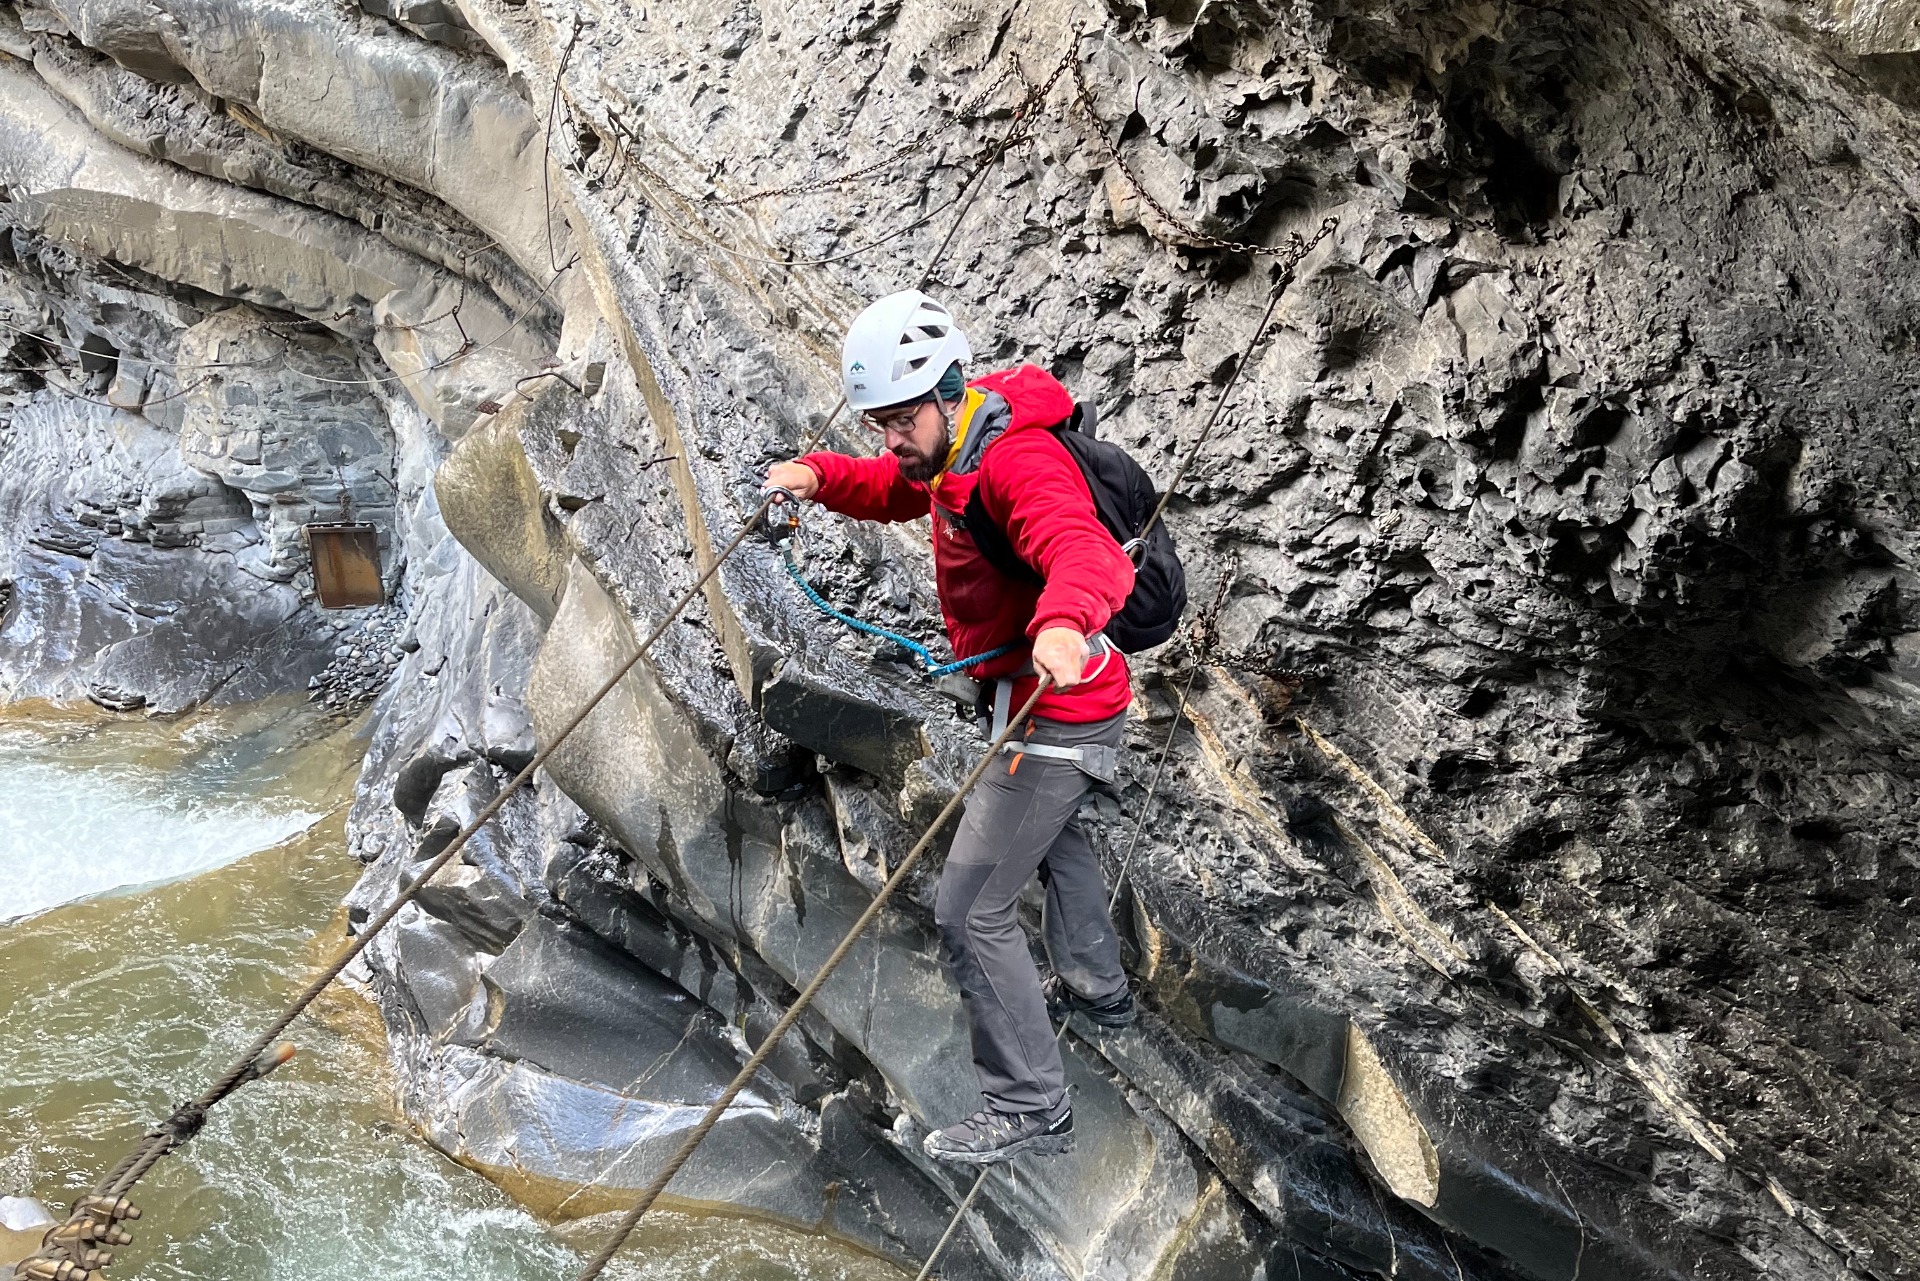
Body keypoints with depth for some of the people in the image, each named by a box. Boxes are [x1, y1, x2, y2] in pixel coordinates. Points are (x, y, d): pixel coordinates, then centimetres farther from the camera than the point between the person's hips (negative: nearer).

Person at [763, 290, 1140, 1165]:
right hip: (1042, 698, 11)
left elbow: (1086, 553, -46)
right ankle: (1096, 990, 58)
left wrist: (1063, 623, -67)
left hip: (1055, 713, -11)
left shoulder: (1019, 460, -29)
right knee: (1053, 837, 34)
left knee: (971, 913, -8)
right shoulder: (951, 444, 2)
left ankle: (1028, 1111, 6)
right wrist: (817, 476, 2)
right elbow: (890, 489, 20)